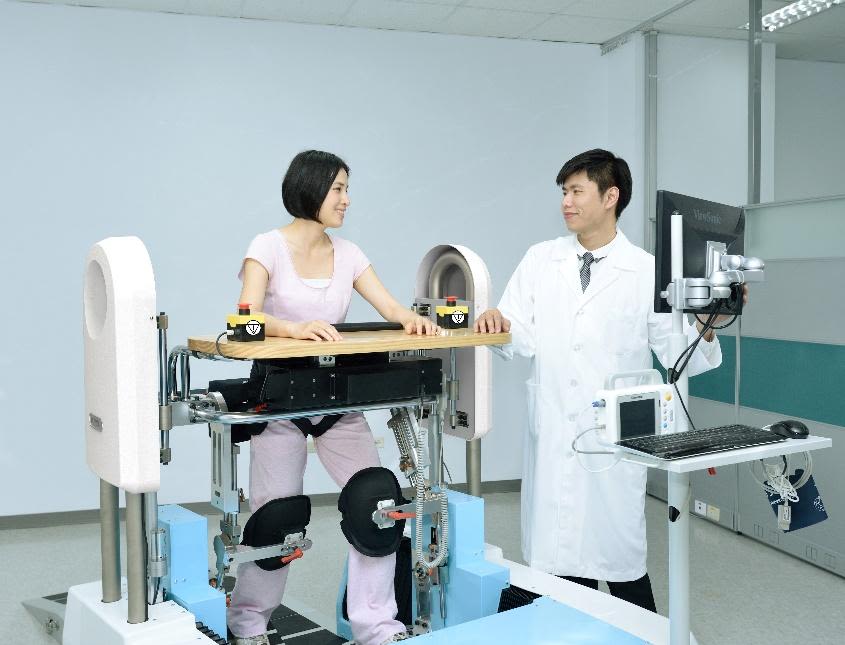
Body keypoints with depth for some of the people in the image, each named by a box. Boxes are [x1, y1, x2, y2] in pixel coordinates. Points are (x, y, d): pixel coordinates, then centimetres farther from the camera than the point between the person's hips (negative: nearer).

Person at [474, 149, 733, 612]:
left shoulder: (648, 271, 0)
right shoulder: (540, 261, 8)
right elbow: (523, 341, 3)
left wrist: (707, 330, -21)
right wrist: (498, 323, -18)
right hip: (553, 435, 3)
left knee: (622, 564, 4)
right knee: (562, 557, 11)